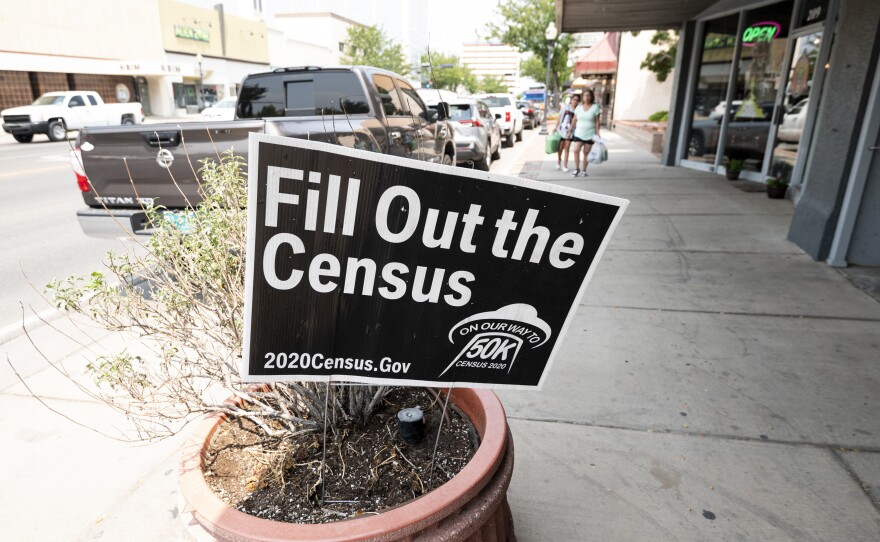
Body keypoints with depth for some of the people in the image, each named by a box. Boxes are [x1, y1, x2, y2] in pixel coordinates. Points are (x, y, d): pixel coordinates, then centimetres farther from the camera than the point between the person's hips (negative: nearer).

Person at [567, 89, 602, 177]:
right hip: (578, 133, 2)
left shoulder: (595, 107, -2)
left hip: (590, 134, -2)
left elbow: (597, 121, -3)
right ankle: (577, 169, 3)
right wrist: (570, 130, 10)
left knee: (586, 152, 3)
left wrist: (597, 133, -9)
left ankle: (584, 170, 15)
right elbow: (574, 119, 10)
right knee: (576, 150, -11)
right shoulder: (579, 107, 6)